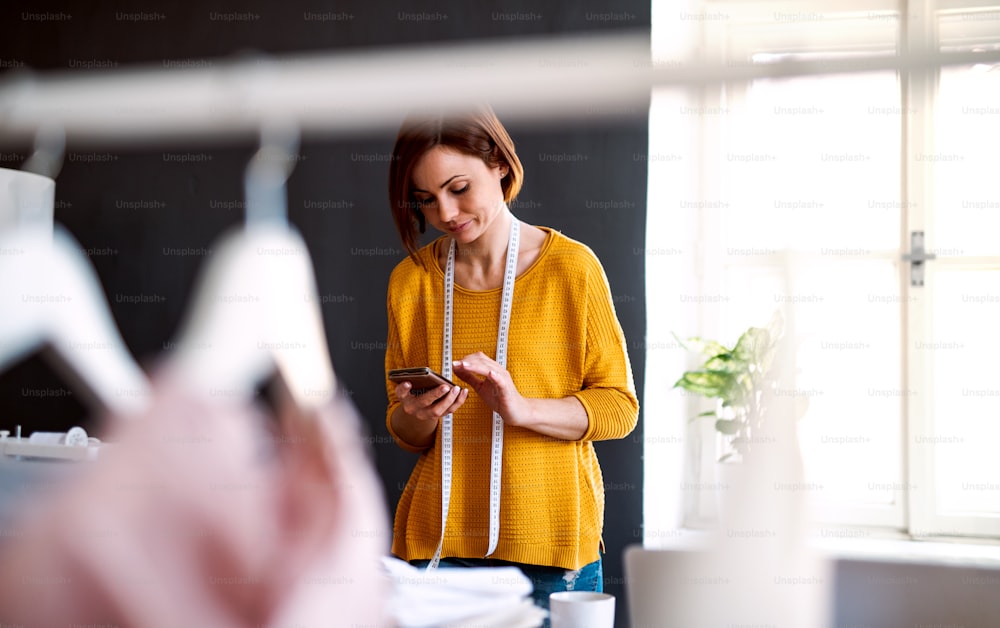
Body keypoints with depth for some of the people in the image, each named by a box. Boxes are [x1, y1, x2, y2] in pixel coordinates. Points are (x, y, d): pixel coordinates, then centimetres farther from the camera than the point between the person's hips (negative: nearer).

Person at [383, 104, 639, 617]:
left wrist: (522, 409, -18)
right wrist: (418, 418, -10)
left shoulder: (571, 267, -4)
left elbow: (619, 406, -3)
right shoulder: (411, 280, 7)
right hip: (437, 542, 3)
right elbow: (405, 436, 13)